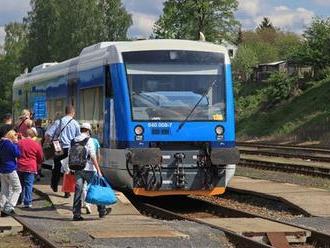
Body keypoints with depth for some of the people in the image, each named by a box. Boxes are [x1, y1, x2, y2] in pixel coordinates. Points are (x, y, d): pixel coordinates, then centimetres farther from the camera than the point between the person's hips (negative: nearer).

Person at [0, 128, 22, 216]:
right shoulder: (10, 144, -17)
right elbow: (17, 154, -11)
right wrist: (16, 144, -3)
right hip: (10, 169, -8)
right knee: (17, 189, 1)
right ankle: (8, 208, -9)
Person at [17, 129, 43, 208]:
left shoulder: (19, 142, 1)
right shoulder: (36, 144, -5)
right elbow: (40, 158, 5)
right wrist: (37, 166, 23)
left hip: (20, 167, 3)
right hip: (31, 168, -3)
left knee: (20, 184, 16)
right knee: (28, 185, 0)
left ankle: (20, 200, 23)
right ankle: (27, 202, -3)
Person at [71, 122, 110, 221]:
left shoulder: (74, 141, 9)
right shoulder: (88, 140, -7)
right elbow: (92, 156, -13)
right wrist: (98, 169, -13)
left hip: (77, 169, 5)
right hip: (88, 169, -5)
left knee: (78, 190, 4)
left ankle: (76, 214, 0)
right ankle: (102, 211, 15)